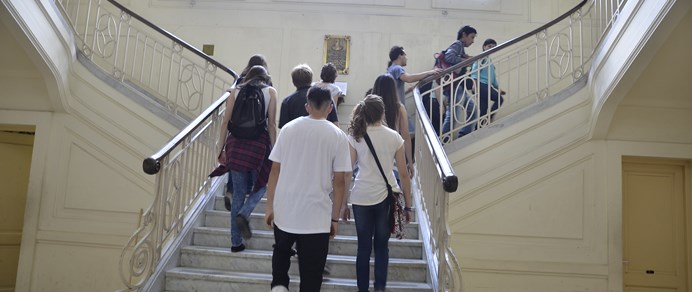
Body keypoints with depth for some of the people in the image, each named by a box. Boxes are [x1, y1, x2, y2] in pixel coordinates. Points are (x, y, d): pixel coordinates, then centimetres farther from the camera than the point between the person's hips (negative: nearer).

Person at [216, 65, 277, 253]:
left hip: (236, 142, 3)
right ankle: (244, 214, -9)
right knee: (262, 185, 19)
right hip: (259, 142, -2)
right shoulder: (270, 92, 8)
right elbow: (271, 124, 1)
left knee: (238, 193, 10)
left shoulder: (235, 91, 13)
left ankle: (236, 242, 13)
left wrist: (221, 149, 11)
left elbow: (225, 122, 7)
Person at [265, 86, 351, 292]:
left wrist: (270, 207, 7)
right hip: (316, 216, -2)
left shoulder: (288, 128, -1)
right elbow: (338, 182, -6)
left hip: (284, 211, 2)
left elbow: (275, 170, 0)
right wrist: (335, 218, 3)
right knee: (311, 272, 10)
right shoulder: (338, 136, -6)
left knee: (281, 251, 30)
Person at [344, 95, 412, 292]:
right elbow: (404, 174, 3)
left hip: (361, 197, 0)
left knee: (363, 247, 10)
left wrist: (343, 204, 6)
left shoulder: (355, 136, -1)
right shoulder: (394, 137, 1)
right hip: (386, 196, 0)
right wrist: (408, 205, 10)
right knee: (381, 246, 12)